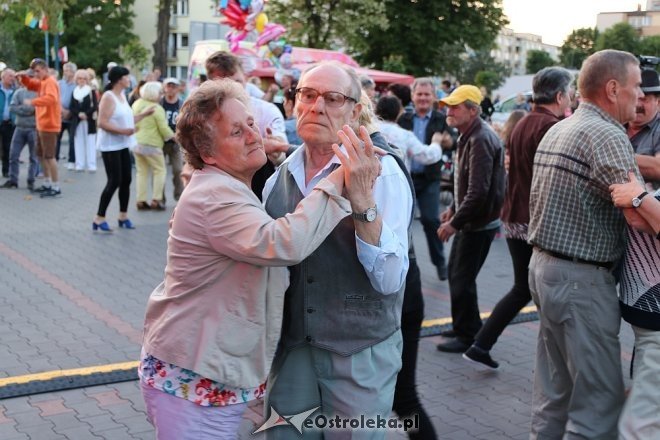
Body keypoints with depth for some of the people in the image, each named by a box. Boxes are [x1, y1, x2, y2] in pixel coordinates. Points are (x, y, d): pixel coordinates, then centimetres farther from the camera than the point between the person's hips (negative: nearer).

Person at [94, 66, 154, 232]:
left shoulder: (122, 95, 12)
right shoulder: (108, 97, -15)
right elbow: (102, 123, -22)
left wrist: (145, 114, 13)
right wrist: (123, 131, -26)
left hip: (123, 145, 9)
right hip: (110, 146, -9)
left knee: (126, 180, 10)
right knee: (114, 182, -9)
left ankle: (123, 216, 22)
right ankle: (99, 219, -1)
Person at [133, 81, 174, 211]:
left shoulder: (136, 104, 3)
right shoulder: (157, 108, -16)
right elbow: (164, 128, -12)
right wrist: (172, 136, 3)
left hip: (136, 143, 7)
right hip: (151, 145, -7)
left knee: (141, 171, 13)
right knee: (160, 170, 5)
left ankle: (141, 200, 13)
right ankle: (156, 200, 0)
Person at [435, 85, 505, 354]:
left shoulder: (480, 140, -22)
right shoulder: (470, 135, 11)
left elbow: (478, 191, -27)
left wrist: (455, 223, -21)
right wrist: (453, 209, 18)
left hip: (479, 223, -10)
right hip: (469, 219, 10)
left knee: (462, 279, -3)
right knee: (455, 272, 18)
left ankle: (467, 335, 11)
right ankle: (463, 326, 33)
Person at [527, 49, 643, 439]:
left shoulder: (555, 131, 13)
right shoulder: (607, 134, -16)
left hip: (544, 266, 9)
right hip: (583, 279, -9)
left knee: (554, 391, 17)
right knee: (600, 398, -1)